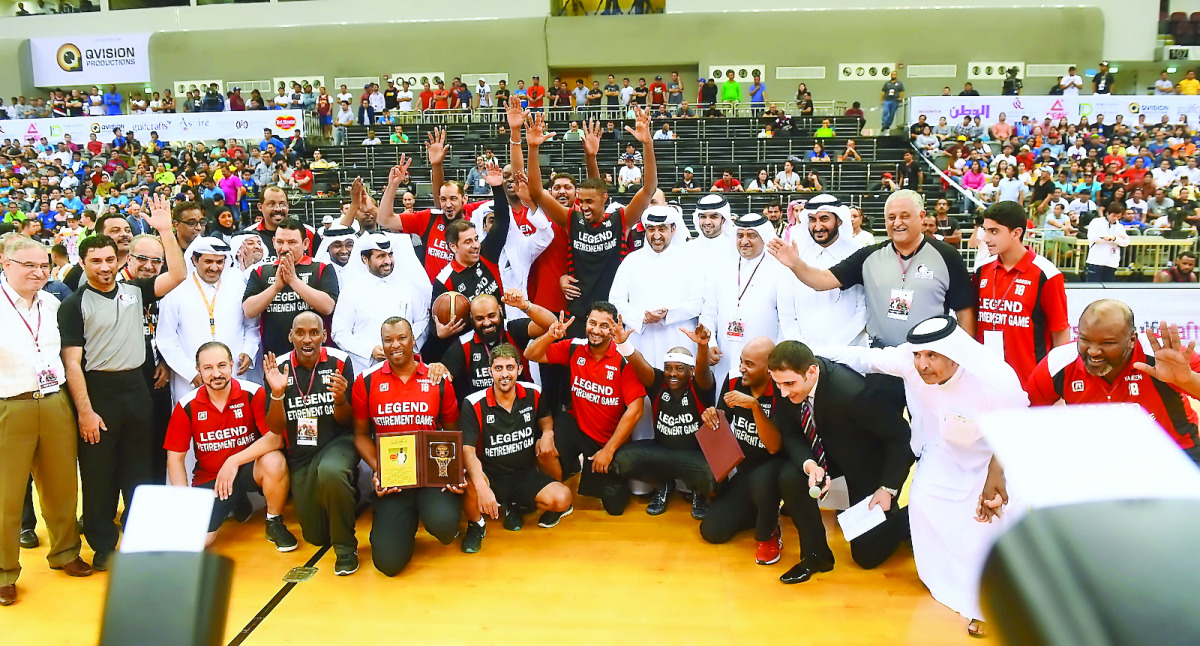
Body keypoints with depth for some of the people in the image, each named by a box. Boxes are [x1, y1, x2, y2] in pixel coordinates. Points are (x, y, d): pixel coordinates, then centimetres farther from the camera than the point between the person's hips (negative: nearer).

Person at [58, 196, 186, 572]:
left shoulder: (135, 291, 7)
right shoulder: (74, 305, -3)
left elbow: (177, 275, -3)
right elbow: (72, 362, -7)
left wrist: (165, 231, -10)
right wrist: (85, 410, -13)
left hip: (135, 388, 3)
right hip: (97, 391, -3)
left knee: (138, 471, 12)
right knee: (99, 475, 5)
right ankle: (103, 547, 18)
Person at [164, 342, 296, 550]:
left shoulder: (253, 393, -13)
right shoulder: (187, 406, -7)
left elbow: (276, 438, -22)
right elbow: (175, 458, -1)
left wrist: (234, 461, -28)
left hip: (248, 468, -1)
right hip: (208, 477, 1)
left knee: (275, 461, -35)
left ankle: (274, 524, -8)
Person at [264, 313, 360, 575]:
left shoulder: (339, 361, -9)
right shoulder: (279, 367, -4)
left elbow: (346, 422, -5)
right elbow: (276, 429, -4)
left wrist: (340, 400, -27)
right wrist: (277, 393, -21)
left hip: (337, 442, -3)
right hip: (300, 455, 3)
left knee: (330, 471, -41)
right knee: (316, 537, 8)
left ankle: (346, 547, -18)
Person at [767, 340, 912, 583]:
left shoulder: (850, 390, -39)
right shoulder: (788, 383, -23)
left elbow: (900, 435, -27)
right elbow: (790, 433, -12)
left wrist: (888, 488, -25)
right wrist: (808, 464, -33)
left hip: (870, 460, -5)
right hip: (828, 450, 5)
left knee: (866, 555, 0)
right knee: (789, 479, -25)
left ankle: (908, 518, 29)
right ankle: (816, 556, -4)